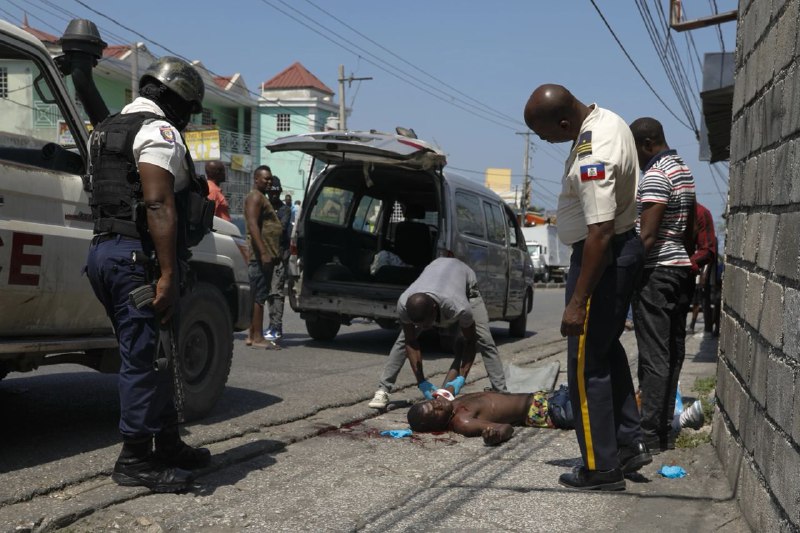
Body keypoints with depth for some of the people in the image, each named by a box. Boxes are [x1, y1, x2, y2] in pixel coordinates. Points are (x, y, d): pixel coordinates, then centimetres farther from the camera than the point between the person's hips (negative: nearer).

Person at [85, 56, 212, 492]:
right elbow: (159, 205, -20)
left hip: (105, 248, 10)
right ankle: (135, 459, 2)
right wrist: (168, 275, -24)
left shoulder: (107, 130, 21)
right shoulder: (159, 131, -10)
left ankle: (167, 443, 25)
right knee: (145, 357, -4)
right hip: (139, 257, -10)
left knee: (149, 353, 16)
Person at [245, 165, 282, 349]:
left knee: (258, 296, 11)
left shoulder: (262, 198, 25)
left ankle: (252, 335, 15)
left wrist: (275, 254, 23)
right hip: (260, 256, -10)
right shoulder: (255, 197, -8)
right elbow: (252, 225, -19)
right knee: (259, 296, -10)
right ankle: (257, 337, -10)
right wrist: (263, 252, -26)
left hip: (267, 256, 10)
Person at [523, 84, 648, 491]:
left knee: (587, 362, -1)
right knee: (607, 348, 20)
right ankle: (630, 443, 28)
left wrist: (577, 302, -29)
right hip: (625, 247, 11)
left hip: (602, 258, -11)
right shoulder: (606, 119, 3)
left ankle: (601, 468, 8)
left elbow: (600, 233, -31)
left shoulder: (593, 157, -29)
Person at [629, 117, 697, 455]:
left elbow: (646, 236, -21)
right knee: (673, 353, 11)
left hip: (656, 272, -10)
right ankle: (665, 432, 17)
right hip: (681, 271, 10)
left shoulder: (655, 175, -14)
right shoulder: (684, 171, 17)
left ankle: (651, 437, -6)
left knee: (654, 357, -8)